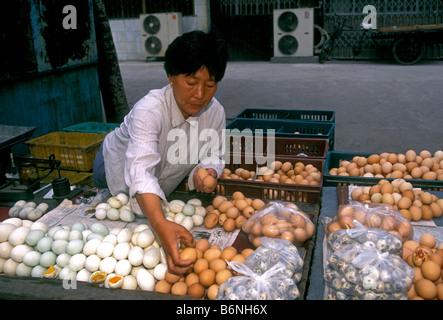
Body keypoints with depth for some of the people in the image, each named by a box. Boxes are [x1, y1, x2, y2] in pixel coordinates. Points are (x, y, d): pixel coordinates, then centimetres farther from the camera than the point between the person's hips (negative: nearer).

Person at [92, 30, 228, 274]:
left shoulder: (215, 112, -23)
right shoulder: (149, 110, -43)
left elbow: (213, 156, -12)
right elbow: (141, 172, -56)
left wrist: (207, 172, -40)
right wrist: (161, 225, -73)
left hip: (164, 191, 5)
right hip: (118, 174, -4)